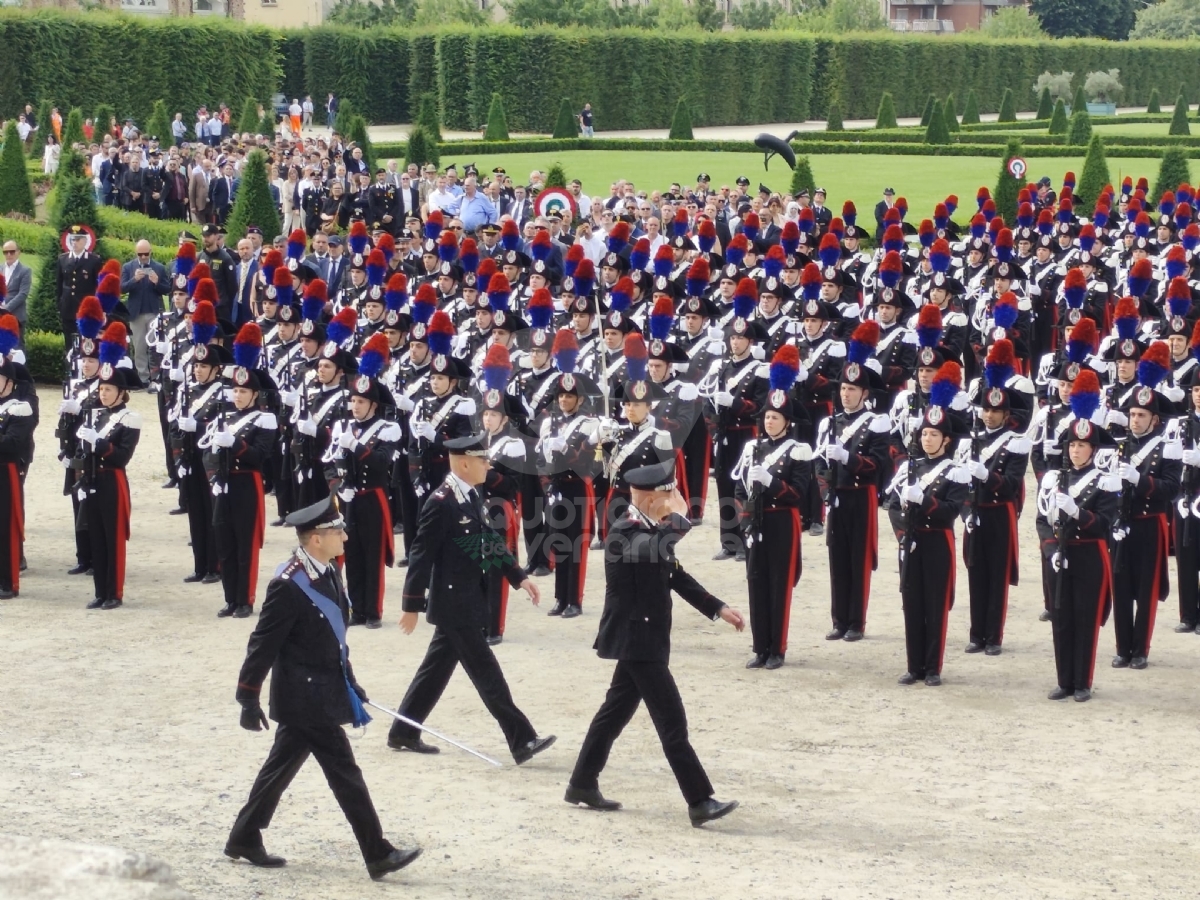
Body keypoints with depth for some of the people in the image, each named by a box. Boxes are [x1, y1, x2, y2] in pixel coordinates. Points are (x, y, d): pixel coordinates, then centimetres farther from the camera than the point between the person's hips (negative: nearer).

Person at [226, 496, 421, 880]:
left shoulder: (328, 572, 6)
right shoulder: (288, 586, -22)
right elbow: (263, 643, -18)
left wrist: (349, 682, 19)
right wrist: (249, 699, -15)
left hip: (324, 690, 9)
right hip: (307, 699, -9)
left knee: (282, 766, 18)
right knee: (345, 774, -5)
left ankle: (244, 840, 29)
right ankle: (379, 856, 0)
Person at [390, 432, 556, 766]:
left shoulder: (472, 497, 8)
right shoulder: (441, 502, -20)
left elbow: (491, 542, 16)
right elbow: (421, 554, -18)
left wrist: (519, 577, 8)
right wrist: (412, 606, -16)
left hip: (468, 601, 9)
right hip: (453, 603, -9)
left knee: (437, 668, 16)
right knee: (486, 673, -7)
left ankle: (403, 733, 25)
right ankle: (522, 741, -6)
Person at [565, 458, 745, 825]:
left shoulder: (651, 531, 10)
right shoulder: (622, 534, -20)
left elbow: (675, 574, 21)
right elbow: (657, 548, -40)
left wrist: (718, 608, 16)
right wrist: (680, 515, -24)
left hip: (645, 639, 10)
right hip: (636, 640, -10)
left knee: (616, 710, 17)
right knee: (671, 721, -8)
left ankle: (582, 785, 26)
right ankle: (700, 802, -7)